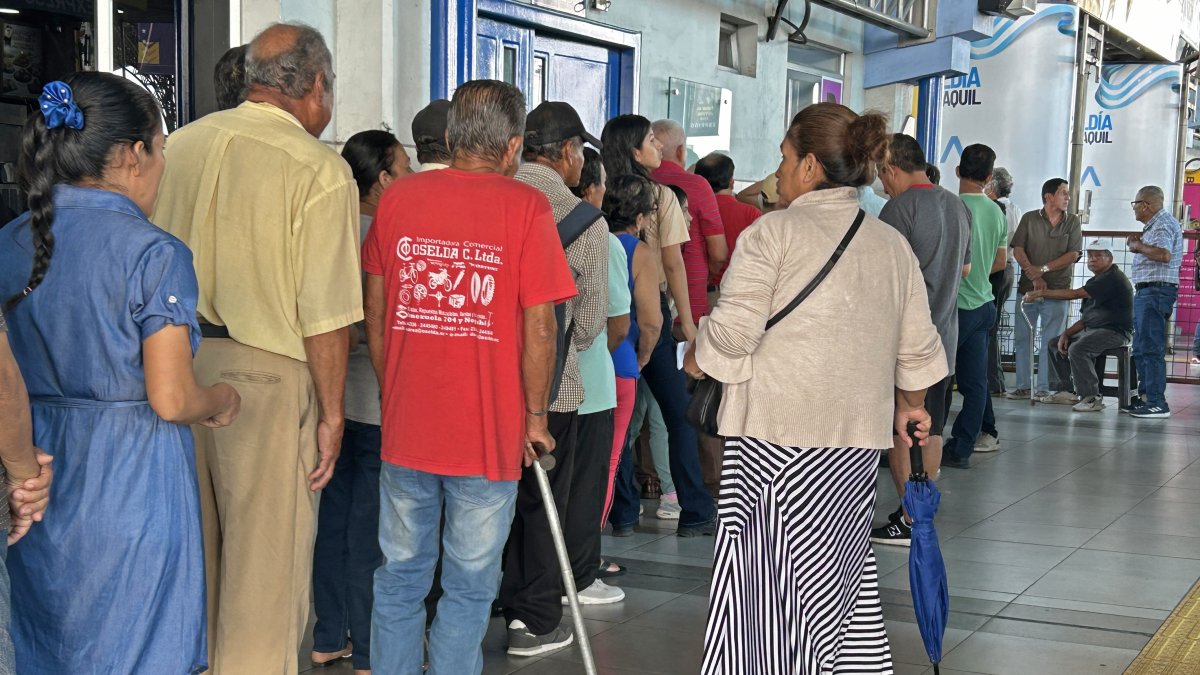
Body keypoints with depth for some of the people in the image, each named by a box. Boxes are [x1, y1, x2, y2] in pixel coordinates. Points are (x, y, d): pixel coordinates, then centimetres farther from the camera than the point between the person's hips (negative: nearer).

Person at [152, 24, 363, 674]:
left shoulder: (182, 144, 5)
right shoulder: (320, 169, -13)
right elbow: (325, 315, -14)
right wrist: (332, 412, -5)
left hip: (177, 359, 7)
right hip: (267, 375, -6)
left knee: (196, 541, 20)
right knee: (266, 554, 5)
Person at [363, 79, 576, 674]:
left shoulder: (397, 197, 3)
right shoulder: (525, 206, -9)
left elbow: (375, 312, 8)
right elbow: (539, 326, -10)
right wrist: (536, 415, 2)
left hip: (405, 425, 4)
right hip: (489, 431, -3)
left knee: (401, 577, 16)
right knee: (469, 588, 8)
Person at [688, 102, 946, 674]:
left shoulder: (773, 232, -7)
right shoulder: (892, 244, 12)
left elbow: (732, 331, -12)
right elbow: (917, 347, 16)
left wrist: (696, 359, 7)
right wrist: (912, 404, 33)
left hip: (775, 433, -6)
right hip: (857, 434, 6)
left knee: (769, 573, 2)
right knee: (839, 566, 14)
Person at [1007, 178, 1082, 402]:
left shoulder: (1073, 222, 3)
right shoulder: (1029, 219, 2)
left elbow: (1073, 255, -5)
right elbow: (1017, 250, -4)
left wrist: (1044, 269, -14)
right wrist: (1034, 275, -15)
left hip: (1057, 291, -1)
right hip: (1027, 288, 1)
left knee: (1051, 342, 0)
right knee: (1022, 339, 5)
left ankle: (1043, 388, 5)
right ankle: (1023, 386, 12)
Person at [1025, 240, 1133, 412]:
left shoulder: (1113, 278, -14)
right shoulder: (1094, 282, 19)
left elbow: (1076, 294, -23)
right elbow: (1085, 319, 17)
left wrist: (1042, 293, -22)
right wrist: (1066, 334, 1)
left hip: (1115, 331, -11)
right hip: (1092, 330, 11)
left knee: (1077, 349, -32)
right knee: (1055, 343, 10)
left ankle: (1092, 398, -24)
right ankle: (1066, 391, 11)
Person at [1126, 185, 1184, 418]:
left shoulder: (1163, 224, -11)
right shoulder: (1155, 224, 21)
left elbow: (1164, 254, -27)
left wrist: (1139, 247, -13)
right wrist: (1139, 243, 11)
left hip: (1156, 291, -11)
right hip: (1147, 291, 11)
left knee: (1150, 348, -13)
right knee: (1141, 349, 14)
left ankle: (1157, 403, -14)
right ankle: (1146, 397, 19)